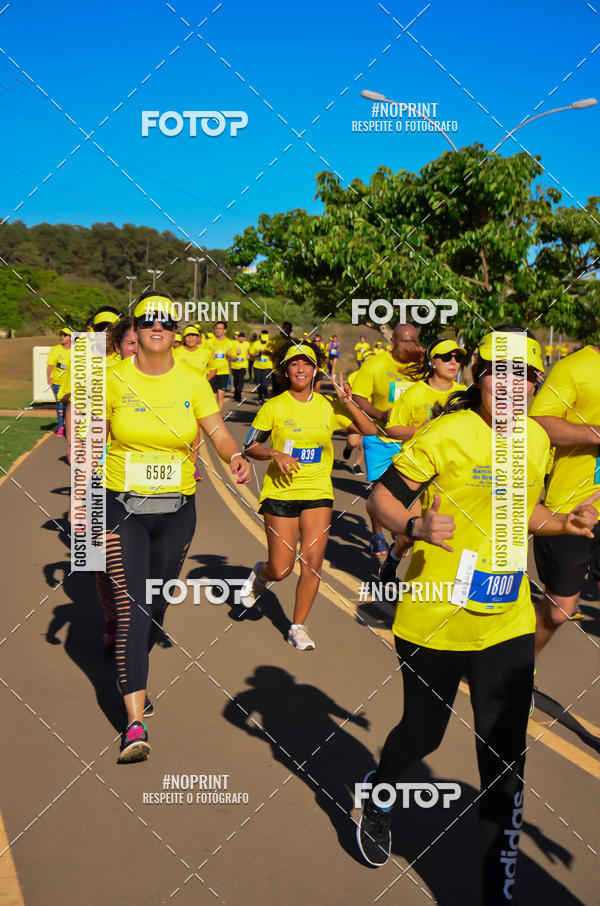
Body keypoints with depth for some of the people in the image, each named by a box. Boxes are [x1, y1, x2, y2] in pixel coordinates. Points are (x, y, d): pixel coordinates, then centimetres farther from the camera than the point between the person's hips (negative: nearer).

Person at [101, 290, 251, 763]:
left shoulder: (193, 382, 2)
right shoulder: (115, 379, -2)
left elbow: (217, 429, -4)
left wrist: (236, 455, -25)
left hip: (177, 509, 3)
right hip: (122, 507, -2)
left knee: (156, 605, 15)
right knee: (131, 606, -11)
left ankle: (133, 677, 44)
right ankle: (136, 723, -10)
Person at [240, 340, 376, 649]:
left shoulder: (328, 406, 4)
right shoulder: (274, 406, -2)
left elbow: (370, 431, 4)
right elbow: (250, 446, 3)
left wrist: (348, 403, -9)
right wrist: (275, 455, -15)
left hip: (318, 493, 2)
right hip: (281, 492, -2)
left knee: (312, 562, -5)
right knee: (281, 570, -2)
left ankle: (298, 627, 15)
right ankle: (260, 574, 36)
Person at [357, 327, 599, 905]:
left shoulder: (536, 440, 6)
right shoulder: (445, 434, -13)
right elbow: (382, 498, -11)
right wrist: (415, 525, -31)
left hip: (507, 624, 4)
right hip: (435, 618, -4)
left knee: (505, 763, 4)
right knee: (423, 731, 16)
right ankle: (377, 797, 50)